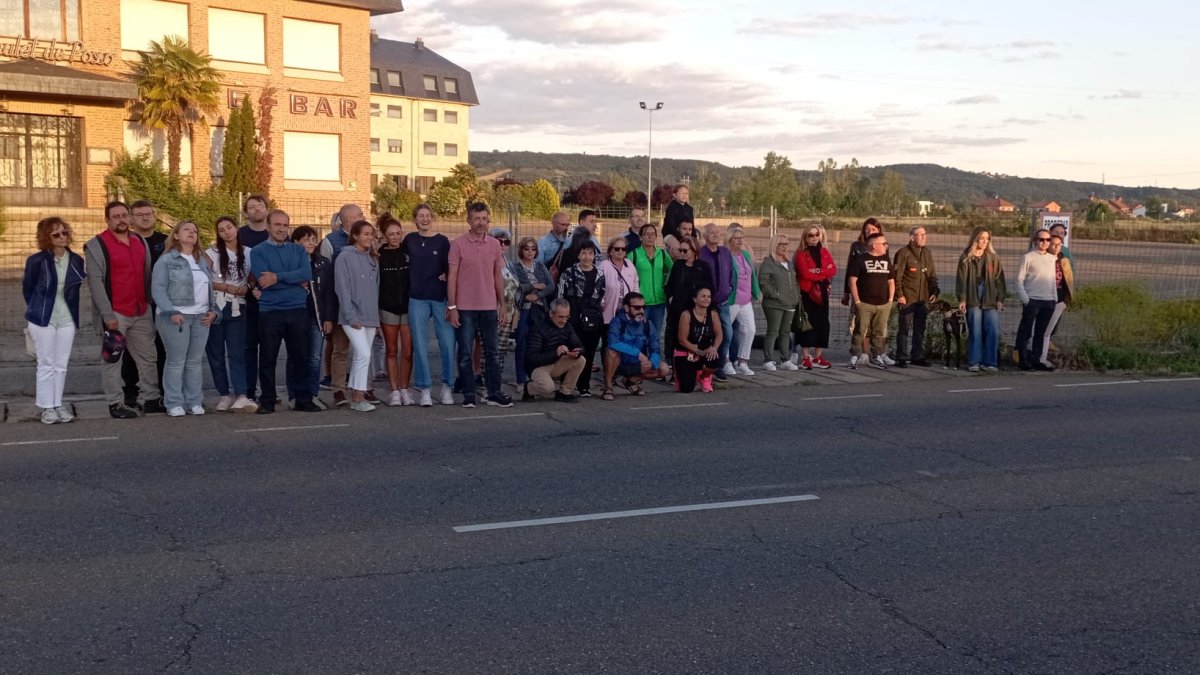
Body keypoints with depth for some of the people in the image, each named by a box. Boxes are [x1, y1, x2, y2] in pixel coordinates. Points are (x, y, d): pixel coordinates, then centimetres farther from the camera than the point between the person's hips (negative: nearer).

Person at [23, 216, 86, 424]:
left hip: (67, 319, 3)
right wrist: (37, 310, 11)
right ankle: (47, 407, 8)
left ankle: (58, 404, 17)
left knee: (61, 364, 8)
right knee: (46, 364, 1)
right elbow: (27, 288, 3)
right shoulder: (36, 261, -10)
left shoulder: (76, 260, -2)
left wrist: (73, 311, 8)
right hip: (43, 319, -3)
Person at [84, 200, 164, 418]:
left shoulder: (140, 241, 13)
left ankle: (151, 399, 18)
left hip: (141, 311, 6)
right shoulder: (96, 245, -5)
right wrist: (107, 314, -17)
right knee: (112, 358, 0)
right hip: (115, 314, -6)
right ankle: (116, 403, 6)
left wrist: (150, 303, 10)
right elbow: (95, 282, -11)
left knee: (148, 357, 10)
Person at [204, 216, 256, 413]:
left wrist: (247, 288, -6)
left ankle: (241, 396, -18)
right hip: (215, 308, -1)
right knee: (216, 354, 3)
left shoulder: (247, 253, 8)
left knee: (237, 352, -9)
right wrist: (227, 287, -12)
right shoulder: (212, 252, 1)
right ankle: (225, 395, 12)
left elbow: (252, 279, 16)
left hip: (237, 309, 1)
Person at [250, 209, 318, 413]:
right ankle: (267, 401, 12)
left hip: (298, 310, 3)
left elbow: (307, 274, -7)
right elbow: (263, 280, -13)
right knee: (267, 358, 3)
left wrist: (278, 277, -16)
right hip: (270, 312, -2)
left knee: (300, 357, 7)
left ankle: (303, 400, 16)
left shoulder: (298, 250, 11)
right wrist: (295, 280, -9)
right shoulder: (258, 251, 2)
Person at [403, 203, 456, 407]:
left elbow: (449, 269, 2)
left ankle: (446, 387, 10)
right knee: (420, 345, 0)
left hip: (440, 298, -1)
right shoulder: (409, 240, 7)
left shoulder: (442, 241, 3)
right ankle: (425, 389, 7)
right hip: (417, 298, 1)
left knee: (448, 343, -5)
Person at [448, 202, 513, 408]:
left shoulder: (494, 244, 7)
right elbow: (452, 276, -5)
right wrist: (451, 306, -10)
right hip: (465, 308, -4)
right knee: (465, 354, 2)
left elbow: (498, 276, 13)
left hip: (489, 307, 4)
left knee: (492, 352, 8)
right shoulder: (458, 244, -5)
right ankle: (468, 395, 10)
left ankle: (494, 393, 15)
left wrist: (502, 304, 10)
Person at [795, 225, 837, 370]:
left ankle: (818, 357, 13)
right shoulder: (801, 254, -4)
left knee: (823, 323, 5)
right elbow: (805, 273, -16)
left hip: (822, 292, 6)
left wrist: (818, 271, -15)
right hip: (807, 292, -6)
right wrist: (824, 275, -8)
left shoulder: (825, 252, 13)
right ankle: (805, 357, -2)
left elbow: (833, 270, 1)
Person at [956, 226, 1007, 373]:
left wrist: (1000, 299, 2)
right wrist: (961, 299, -8)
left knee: (993, 331, -3)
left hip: (990, 300, 2)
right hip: (973, 300, -2)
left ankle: (989, 362, 5)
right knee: (975, 332, 0)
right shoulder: (966, 258, 2)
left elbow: (999, 279, 8)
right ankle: (974, 362, 7)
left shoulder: (993, 258, 9)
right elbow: (961, 279, -1)